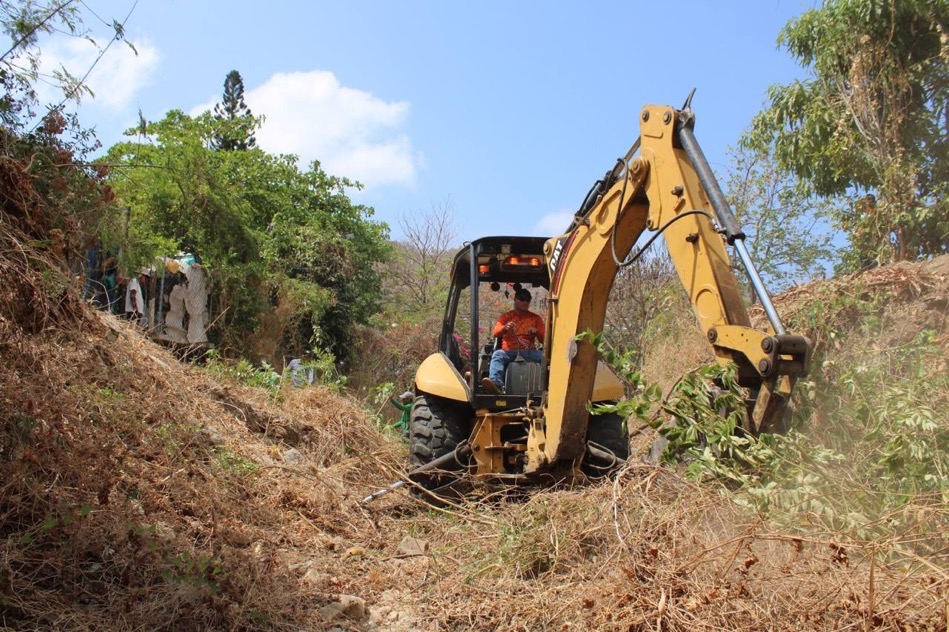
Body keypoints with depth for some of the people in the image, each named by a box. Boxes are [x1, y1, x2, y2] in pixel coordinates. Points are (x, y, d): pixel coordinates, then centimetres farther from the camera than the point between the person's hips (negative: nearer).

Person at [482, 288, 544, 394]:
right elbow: (495, 334, 1)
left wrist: (536, 332, -12)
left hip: (528, 352, 1)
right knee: (497, 354, -35)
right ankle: (496, 383, -60)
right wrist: (505, 327, -22)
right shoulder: (505, 316, 17)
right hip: (509, 352, -1)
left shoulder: (535, 318, 19)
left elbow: (543, 340, 12)